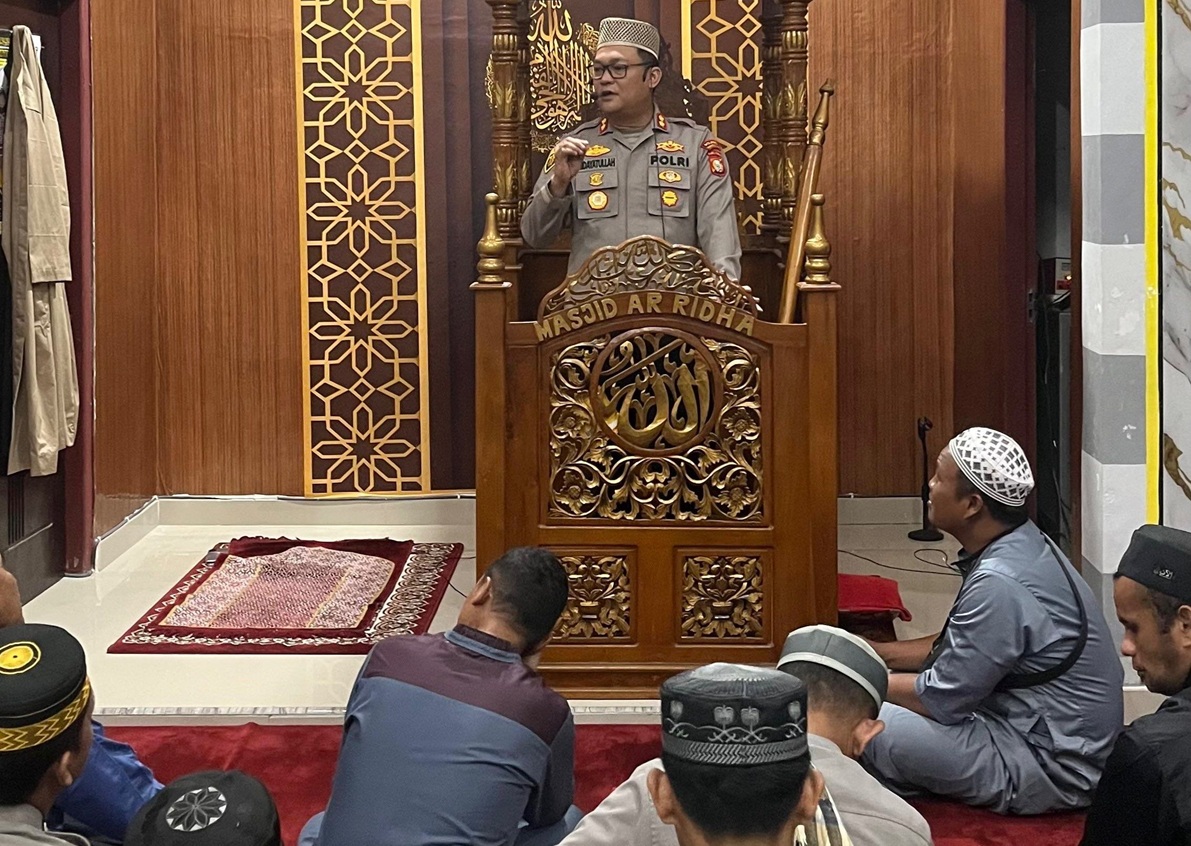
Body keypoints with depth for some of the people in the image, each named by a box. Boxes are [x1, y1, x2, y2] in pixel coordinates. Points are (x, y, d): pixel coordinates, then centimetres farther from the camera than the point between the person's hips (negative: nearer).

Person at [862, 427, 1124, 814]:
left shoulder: (999, 584, -26)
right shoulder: (1023, 547, 4)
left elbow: (943, 699, -19)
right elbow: (958, 649, 17)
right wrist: (877, 653, 10)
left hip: (1052, 771, -10)